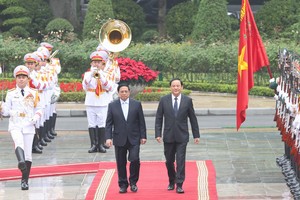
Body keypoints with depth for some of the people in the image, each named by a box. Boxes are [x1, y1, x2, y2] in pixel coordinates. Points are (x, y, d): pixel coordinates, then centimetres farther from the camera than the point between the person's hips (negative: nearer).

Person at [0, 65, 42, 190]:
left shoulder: (33, 93, 10)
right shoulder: (11, 94, 9)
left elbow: (38, 109, 12)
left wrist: (36, 117, -8)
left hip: (28, 126, 1)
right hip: (15, 126, -1)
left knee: (28, 154, 1)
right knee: (19, 142, -33)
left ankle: (25, 181, 10)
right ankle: (21, 162, -60)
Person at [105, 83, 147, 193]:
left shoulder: (137, 104, 3)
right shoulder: (112, 105, 3)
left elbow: (141, 122, 4)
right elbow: (109, 123, 2)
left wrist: (143, 136, 0)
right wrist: (108, 137, -8)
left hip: (134, 139, -1)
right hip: (119, 139, 1)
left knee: (134, 159, -12)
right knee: (121, 163, 4)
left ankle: (133, 182, 6)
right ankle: (123, 185, 15)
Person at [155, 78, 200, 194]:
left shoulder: (187, 101, 1)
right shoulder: (164, 100, 2)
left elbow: (193, 118, 6)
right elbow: (158, 118, 3)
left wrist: (196, 135, 5)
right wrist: (158, 134, -5)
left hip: (182, 136, -1)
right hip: (168, 136, 1)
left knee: (180, 160, -7)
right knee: (169, 161, 9)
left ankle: (179, 185, -3)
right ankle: (171, 182, 28)